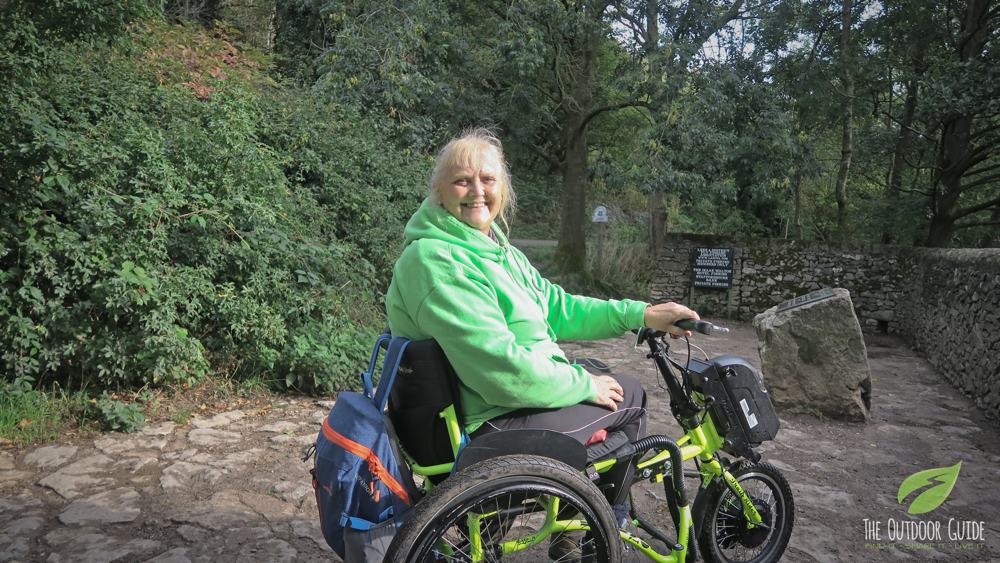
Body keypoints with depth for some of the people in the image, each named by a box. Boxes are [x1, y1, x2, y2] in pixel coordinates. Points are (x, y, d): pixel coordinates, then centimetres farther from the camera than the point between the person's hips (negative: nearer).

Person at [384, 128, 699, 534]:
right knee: (629, 395, 0)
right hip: (490, 423, -10)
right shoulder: (436, 261, -24)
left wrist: (641, 314, 3)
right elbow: (501, 369, -29)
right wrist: (584, 385, -17)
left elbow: (557, 308, 11)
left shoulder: (496, 250, 8)